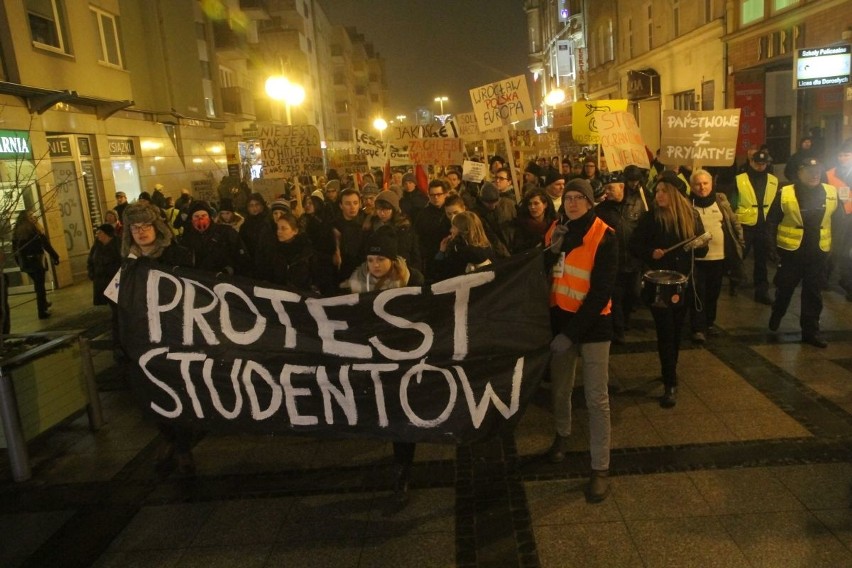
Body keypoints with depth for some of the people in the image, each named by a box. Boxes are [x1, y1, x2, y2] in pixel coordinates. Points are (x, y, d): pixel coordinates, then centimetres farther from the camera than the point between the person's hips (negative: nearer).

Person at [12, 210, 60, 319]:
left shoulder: (16, 231, 7)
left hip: (25, 263, 5)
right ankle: (42, 312, 3)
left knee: (38, 285, 23)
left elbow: (14, 250, 9)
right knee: (40, 286, 2)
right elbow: (46, 244, -13)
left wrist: (20, 263, 17)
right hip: (36, 261, -5)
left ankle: (43, 303, 38)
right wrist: (55, 257, -9)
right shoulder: (34, 228, -8)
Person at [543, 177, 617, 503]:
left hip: (593, 324, -4)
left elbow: (601, 291, -16)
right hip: (559, 319, 5)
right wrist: (552, 250, -14)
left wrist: (573, 332, -19)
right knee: (559, 389, 18)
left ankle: (600, 468, 9)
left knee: (596, 399, -2)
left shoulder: (604, 237, -12)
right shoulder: (556, 231, 4)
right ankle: (562, 434, 45)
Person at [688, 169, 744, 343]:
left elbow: (734, 222, 10)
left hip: (719, 256, 4)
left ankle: (709, 322, 33)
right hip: (697, 258, -4)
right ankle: (698, 328, 6)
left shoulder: (721, 199, 3)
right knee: (698, 293, -2)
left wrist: (740, 241, 7)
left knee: (713, 292, 17)